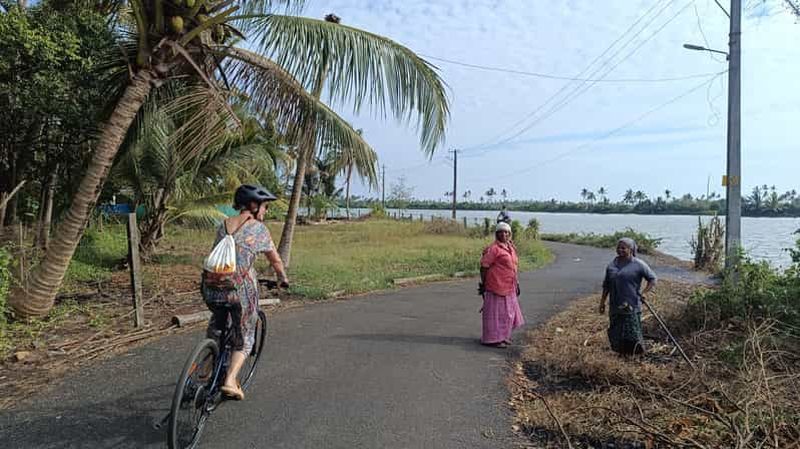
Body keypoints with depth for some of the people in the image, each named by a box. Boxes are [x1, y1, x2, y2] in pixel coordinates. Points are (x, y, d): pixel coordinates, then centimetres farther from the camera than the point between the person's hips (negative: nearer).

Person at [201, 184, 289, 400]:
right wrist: (283, 279, 28)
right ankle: (230, 381, -1)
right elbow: (275, 260, 10)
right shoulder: (258, 228, 2)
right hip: (240, 288, -5)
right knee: (244, 340, 13)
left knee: (216, 326, 34)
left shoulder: (223, 225, 15)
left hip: (212, 287, 5)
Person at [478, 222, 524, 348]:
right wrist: (483, 284, -15)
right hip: (497, 285, -9)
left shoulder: (510, 248, 13)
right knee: (496, 312, -3)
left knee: (507, 312, 16)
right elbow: (484, 267, -15)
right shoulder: (493, 249, -13)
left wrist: (516, 283, 18)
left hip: (508, 287, 9)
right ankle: (492, 339, 6)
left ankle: (502, 336, 29)